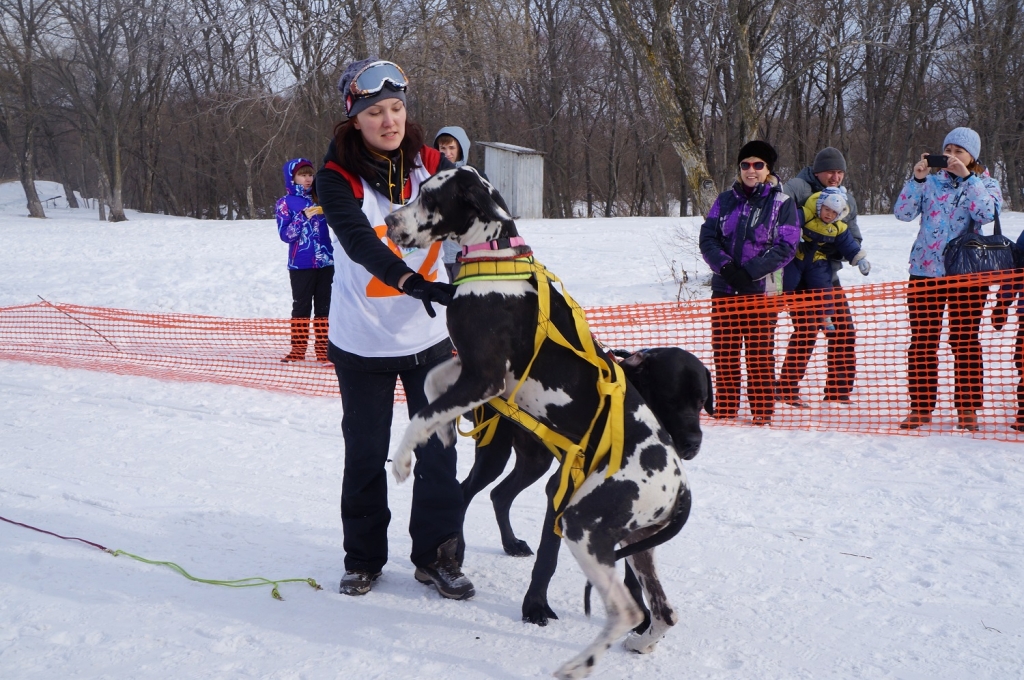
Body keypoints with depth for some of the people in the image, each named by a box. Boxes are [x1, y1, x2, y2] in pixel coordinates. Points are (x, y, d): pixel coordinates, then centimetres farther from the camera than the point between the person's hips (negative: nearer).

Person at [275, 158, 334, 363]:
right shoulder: (285, 203, 0)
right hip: (301, 265, -3)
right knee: (301, 306, 2)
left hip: (325, 262, 3)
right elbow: (285, 234, -9)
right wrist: (304, 217, -19)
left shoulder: (319, 198, 9)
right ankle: (298, 348, 8)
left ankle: (322, 347, 12)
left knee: (324, 305, 6)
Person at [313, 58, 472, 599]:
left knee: (437, 451, 4)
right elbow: (359, 241, -26)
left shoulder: (429, 164, -2)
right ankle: (363, 558, 26)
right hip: (362, 341, -2)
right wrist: (414, 283, -43)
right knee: (365, 453, 9)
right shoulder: (337, 177, -10)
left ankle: (438, 557, 19)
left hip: (429, 335, 2)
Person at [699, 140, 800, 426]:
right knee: (723, 350, 7)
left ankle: (762, 409, 9)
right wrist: (725, 266, -14)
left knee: (760, 352, -1)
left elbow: (785, 248, -6)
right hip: (724, 289, 3)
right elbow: (707, 237, 5)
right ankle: (725, 407, 18)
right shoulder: (725, 200, 10)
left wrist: (749, 272, -15)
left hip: (761, 290, -3)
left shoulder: (782, 203, 1)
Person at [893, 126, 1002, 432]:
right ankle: (920, 407, 9)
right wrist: (917, 178, -13)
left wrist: (966, 177, -18)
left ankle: (967, 408, 10)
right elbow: (902, 212, -3)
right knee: (921, 341, 2)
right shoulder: (931, 182, 10)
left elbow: (987, 214, -14)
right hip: (925, 272, 1)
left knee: (965, 341, 2)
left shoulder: (986, 184, 7)